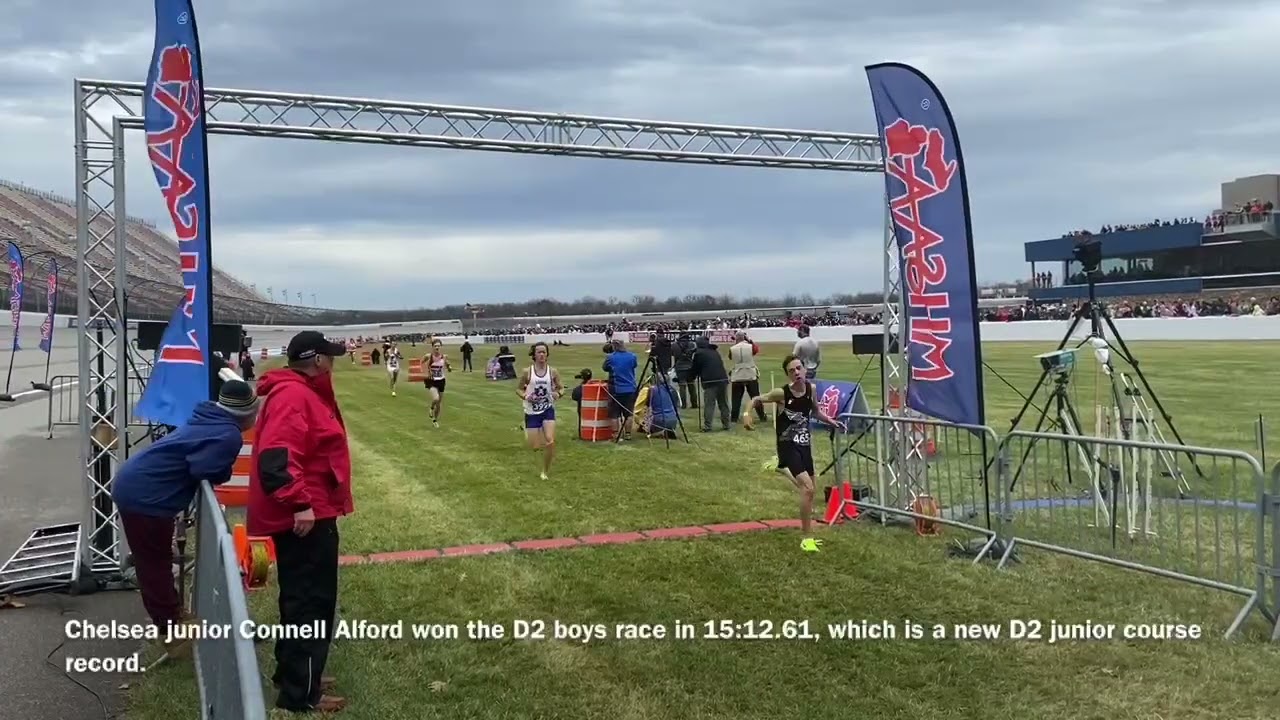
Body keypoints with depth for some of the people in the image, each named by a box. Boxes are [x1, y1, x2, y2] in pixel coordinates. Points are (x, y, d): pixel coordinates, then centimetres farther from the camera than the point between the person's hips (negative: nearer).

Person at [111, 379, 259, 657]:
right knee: (155, 565, 1)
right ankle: (173, 633, 11)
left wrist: (220, 469, 3)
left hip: (133, 485, 10)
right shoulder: (229, 435, -18)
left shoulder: (211, 421, 11)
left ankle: (171, 614, 36)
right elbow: (206, 471, -26)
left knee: (155, 562, 21)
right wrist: (225, 471, -7)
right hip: (144, 497, -9)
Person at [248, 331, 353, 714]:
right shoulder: (292, 396, -19)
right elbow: (275, 458, -29)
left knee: (302, 598, 19)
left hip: (310, 514, 11)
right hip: (305, 517, -11)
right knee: (312, 601, -5)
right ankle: (301, 693, 3)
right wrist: (300, 504, -30)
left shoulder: (303, 392, 15)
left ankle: (293, 673, 32)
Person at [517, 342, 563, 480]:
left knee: (550, 441, -18)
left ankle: (545, 471, 4)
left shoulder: (552, 372, -3)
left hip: (548, 410, 1)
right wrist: (525, 396, -17)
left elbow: (561, 388, 7)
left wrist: (558, 394, -16)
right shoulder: (527, 372, -7)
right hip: (532, 412, 0)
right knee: (535, 447, 0)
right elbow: (518, 389, 4)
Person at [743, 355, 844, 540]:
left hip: (804, 444, 6)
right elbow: (756, 400, -4)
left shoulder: (811, 388, -4)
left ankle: (783, 468, 55)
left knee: (809, 488, 23)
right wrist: (747, 413, -22)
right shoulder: (781, 393, -18)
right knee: (808, 489, -21)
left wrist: (832, 422, 4)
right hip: (788, 446, -6)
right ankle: (806, 537, -10)